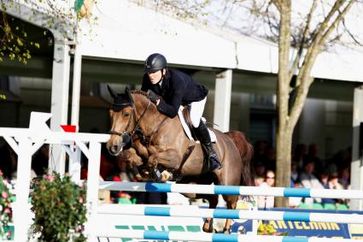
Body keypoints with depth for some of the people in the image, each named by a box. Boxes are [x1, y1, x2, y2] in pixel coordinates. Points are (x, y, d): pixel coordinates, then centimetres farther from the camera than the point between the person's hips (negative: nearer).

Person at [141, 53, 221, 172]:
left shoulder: (177, 80, -45)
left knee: (194, 121, -25)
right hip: (170, 97, 7)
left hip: (195, 98, -7)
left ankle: (211, 154, -9)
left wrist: (157, 101, -60)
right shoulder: (147, 79, -28)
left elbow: (173, 111, -48)